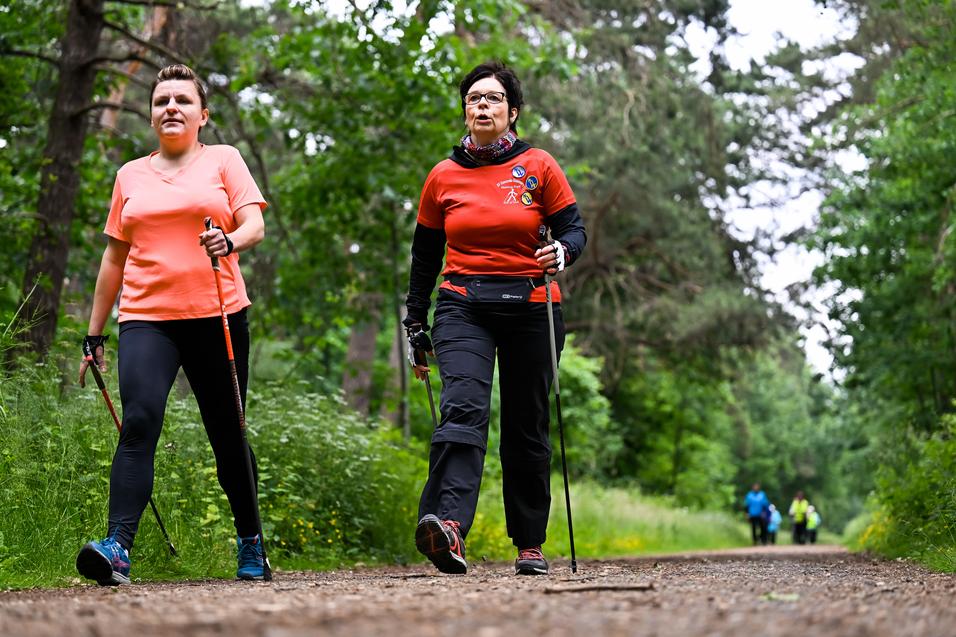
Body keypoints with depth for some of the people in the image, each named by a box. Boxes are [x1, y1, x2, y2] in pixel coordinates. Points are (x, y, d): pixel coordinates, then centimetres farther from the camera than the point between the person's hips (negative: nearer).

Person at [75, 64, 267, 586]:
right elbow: (115, 256, 20)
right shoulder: (130, 175, 17)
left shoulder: (223, 160, 10)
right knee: (139, 422, -20)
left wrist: (230, 240, -26)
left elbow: (255, 224, -2)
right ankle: (117, 547, -29)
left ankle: (250, 541, 23)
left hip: (217, 315, -1)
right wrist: (94, 334, 18)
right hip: (145, 318, 1)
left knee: (227, 433, 4)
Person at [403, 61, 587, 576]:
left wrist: (561, 253, -19)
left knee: (527, 428, 5)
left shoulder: (539, 167, 5)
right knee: (463, 407, -23)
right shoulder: (444, 177, 9)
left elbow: (574, 230, 5)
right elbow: (424, 256, 16)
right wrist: (416, 327, 14)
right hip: (463, 307, 0)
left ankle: (530, 543, 17)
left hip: (530, 308, 0)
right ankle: (449, 527, -39)